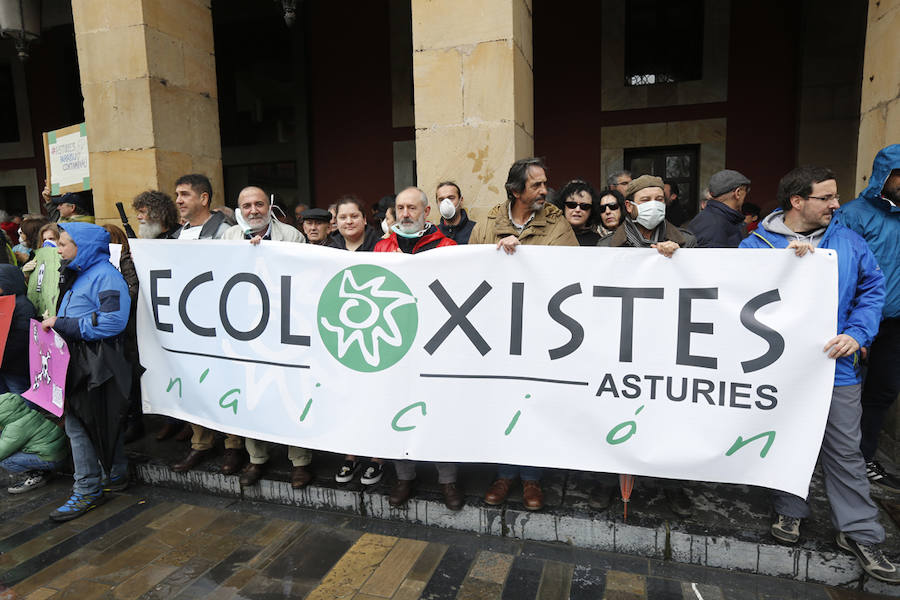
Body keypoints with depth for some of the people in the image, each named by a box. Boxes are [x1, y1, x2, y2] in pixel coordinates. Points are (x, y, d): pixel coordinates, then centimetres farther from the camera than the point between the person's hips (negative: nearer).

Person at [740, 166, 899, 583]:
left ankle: (859, 532, 22)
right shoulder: (757, 244, -3)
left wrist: (857, 334, -10)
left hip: (835, 365, 2)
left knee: (844, 450, 8)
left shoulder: (849, 242, 4)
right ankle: (791, 511, 33)